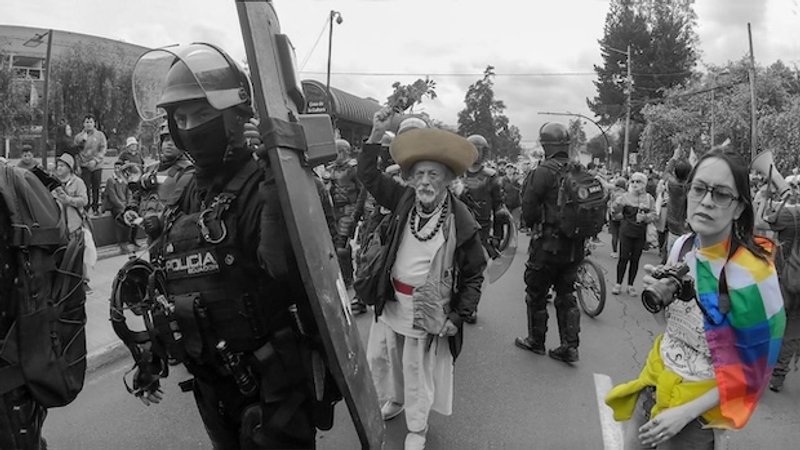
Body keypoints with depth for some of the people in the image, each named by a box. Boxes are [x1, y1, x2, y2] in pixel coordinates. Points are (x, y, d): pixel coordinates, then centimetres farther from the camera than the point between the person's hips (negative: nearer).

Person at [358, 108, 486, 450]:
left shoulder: (462, 225, -16)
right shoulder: (404, 200, -4)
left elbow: (474, 276, -9)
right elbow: (368, 175, 1)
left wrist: (457, 317, -15)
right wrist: (376, 135, -11)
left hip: (427, 309, -5)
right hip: (391, 302, 5)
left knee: (418, 371, 10)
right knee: (378, 356, 22)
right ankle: (394, 401, 50)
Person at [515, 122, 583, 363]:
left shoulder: (544, 171, -17)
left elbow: (528, 207, -13)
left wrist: (534, 225, 7)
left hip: (548, 244, -6)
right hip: (574, 246, 6)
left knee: (536, 294, 11)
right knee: (566, 295, 16)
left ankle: (536, 341, 24)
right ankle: (570, 347, 17)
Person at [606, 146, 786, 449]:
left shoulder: (752, 273, -23)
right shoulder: (683, 246, -5)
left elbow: (753, 370, -16)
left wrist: (687, 412, -18)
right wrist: (659, 297, -13)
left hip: (700, 399, -5)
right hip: (658, 375, 6)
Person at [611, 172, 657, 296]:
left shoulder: (649, 198, 6)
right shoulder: (625, 196, -1)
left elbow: (654, 215, 3)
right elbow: (614, 211, -10)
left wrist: (645, 217, -17)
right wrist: (618, 203, -31)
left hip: (641, 233, 2)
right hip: (626, 231, -2)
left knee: (635, 259, 6)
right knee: (624, 258, -4)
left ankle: (630, 285, 16)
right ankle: (618, 284, 7)